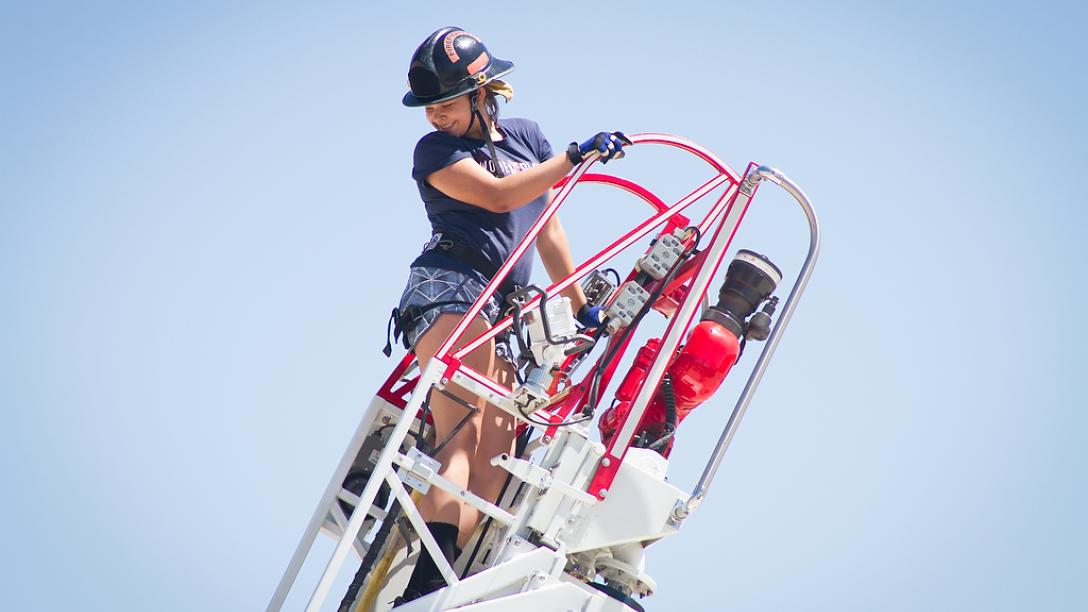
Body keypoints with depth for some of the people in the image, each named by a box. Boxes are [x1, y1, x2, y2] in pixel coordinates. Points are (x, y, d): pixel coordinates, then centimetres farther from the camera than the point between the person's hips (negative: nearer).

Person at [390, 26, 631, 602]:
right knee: (462, 436, -24)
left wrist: (581, 306, 25)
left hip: (501, 315, 6)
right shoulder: (434, 149, 7)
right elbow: (498, 196, -9)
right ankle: (428, 583, -35)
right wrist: (576, 155, -8)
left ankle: (436, 590, -15)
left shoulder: (526, 137, 22)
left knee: (491, 465, -9)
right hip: (448, 289, -6)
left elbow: (546, 227, 27)